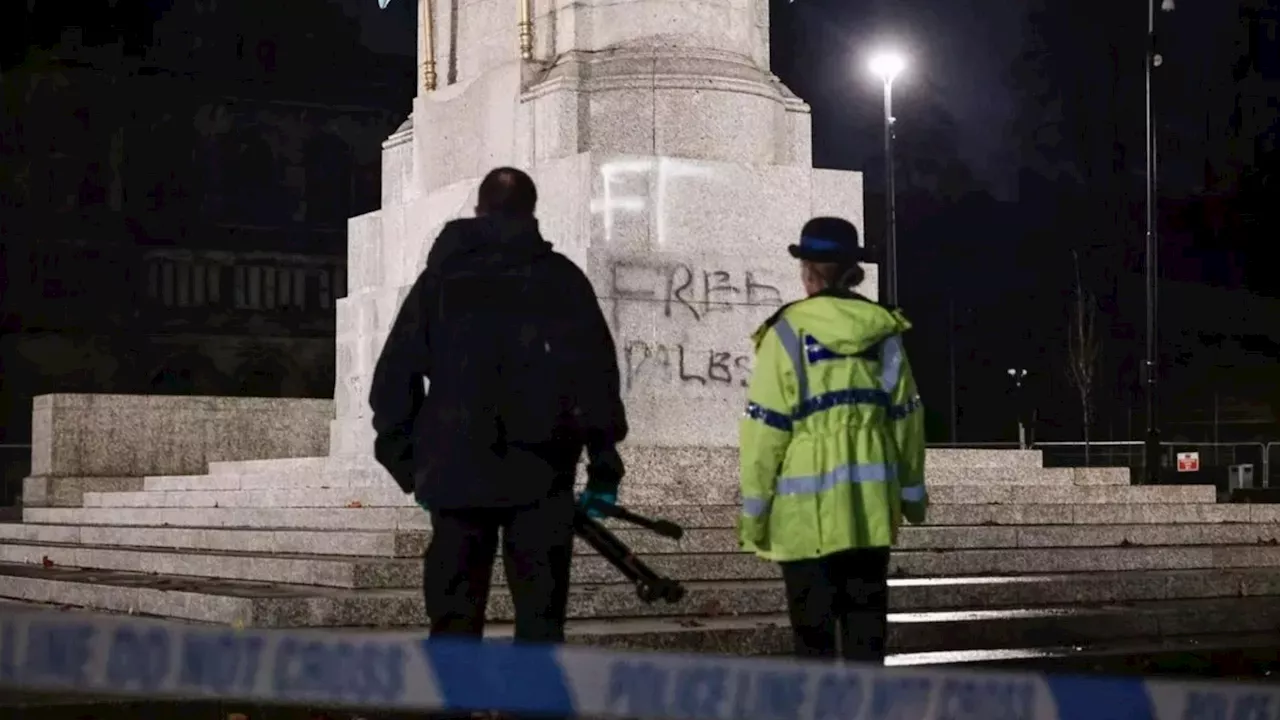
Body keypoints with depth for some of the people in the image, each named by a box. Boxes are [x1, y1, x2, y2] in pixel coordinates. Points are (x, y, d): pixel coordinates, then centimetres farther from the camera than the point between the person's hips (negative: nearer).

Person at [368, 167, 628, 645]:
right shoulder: (560, 278, 5)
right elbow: (597, 373, -1)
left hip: (456, 474, 2)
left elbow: (394, 378, 9)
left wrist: (408, 465, 15)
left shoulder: (440, 279, 10)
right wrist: (604, 463, 2)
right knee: (540, 621, 3)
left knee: (454, 619, 6)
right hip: (541, 475, -1)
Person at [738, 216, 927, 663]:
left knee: (814, 624, 2)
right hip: (872, 500, 4)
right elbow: (905, 415, 10)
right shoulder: (883, 330, 5)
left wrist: (754, 510, -3)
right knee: (866, 615, 11)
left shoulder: (789, 332, -8)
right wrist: (912, 491, 20)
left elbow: (767, 426, -9)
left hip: (810, 505, -4)